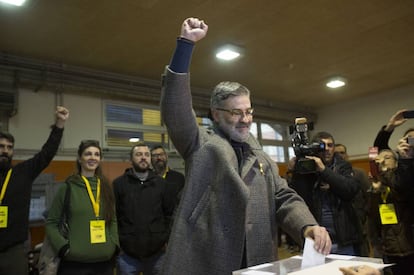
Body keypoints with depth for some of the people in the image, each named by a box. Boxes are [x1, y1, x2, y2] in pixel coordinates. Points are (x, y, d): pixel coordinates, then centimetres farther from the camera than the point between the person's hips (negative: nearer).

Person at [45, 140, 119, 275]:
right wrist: (63, 246, -10)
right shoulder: (67, 187, -4)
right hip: (75, 261, -3)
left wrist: (114, 244, 3)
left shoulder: (106, 187, 8)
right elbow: (51, 223, 0)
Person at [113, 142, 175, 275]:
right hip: (127, 253, -1)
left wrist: (168, 240, 2)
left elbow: (171, 213, 8)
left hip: (157, 252, 2)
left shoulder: (161, 183, 6)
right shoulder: (119, 183, 0)